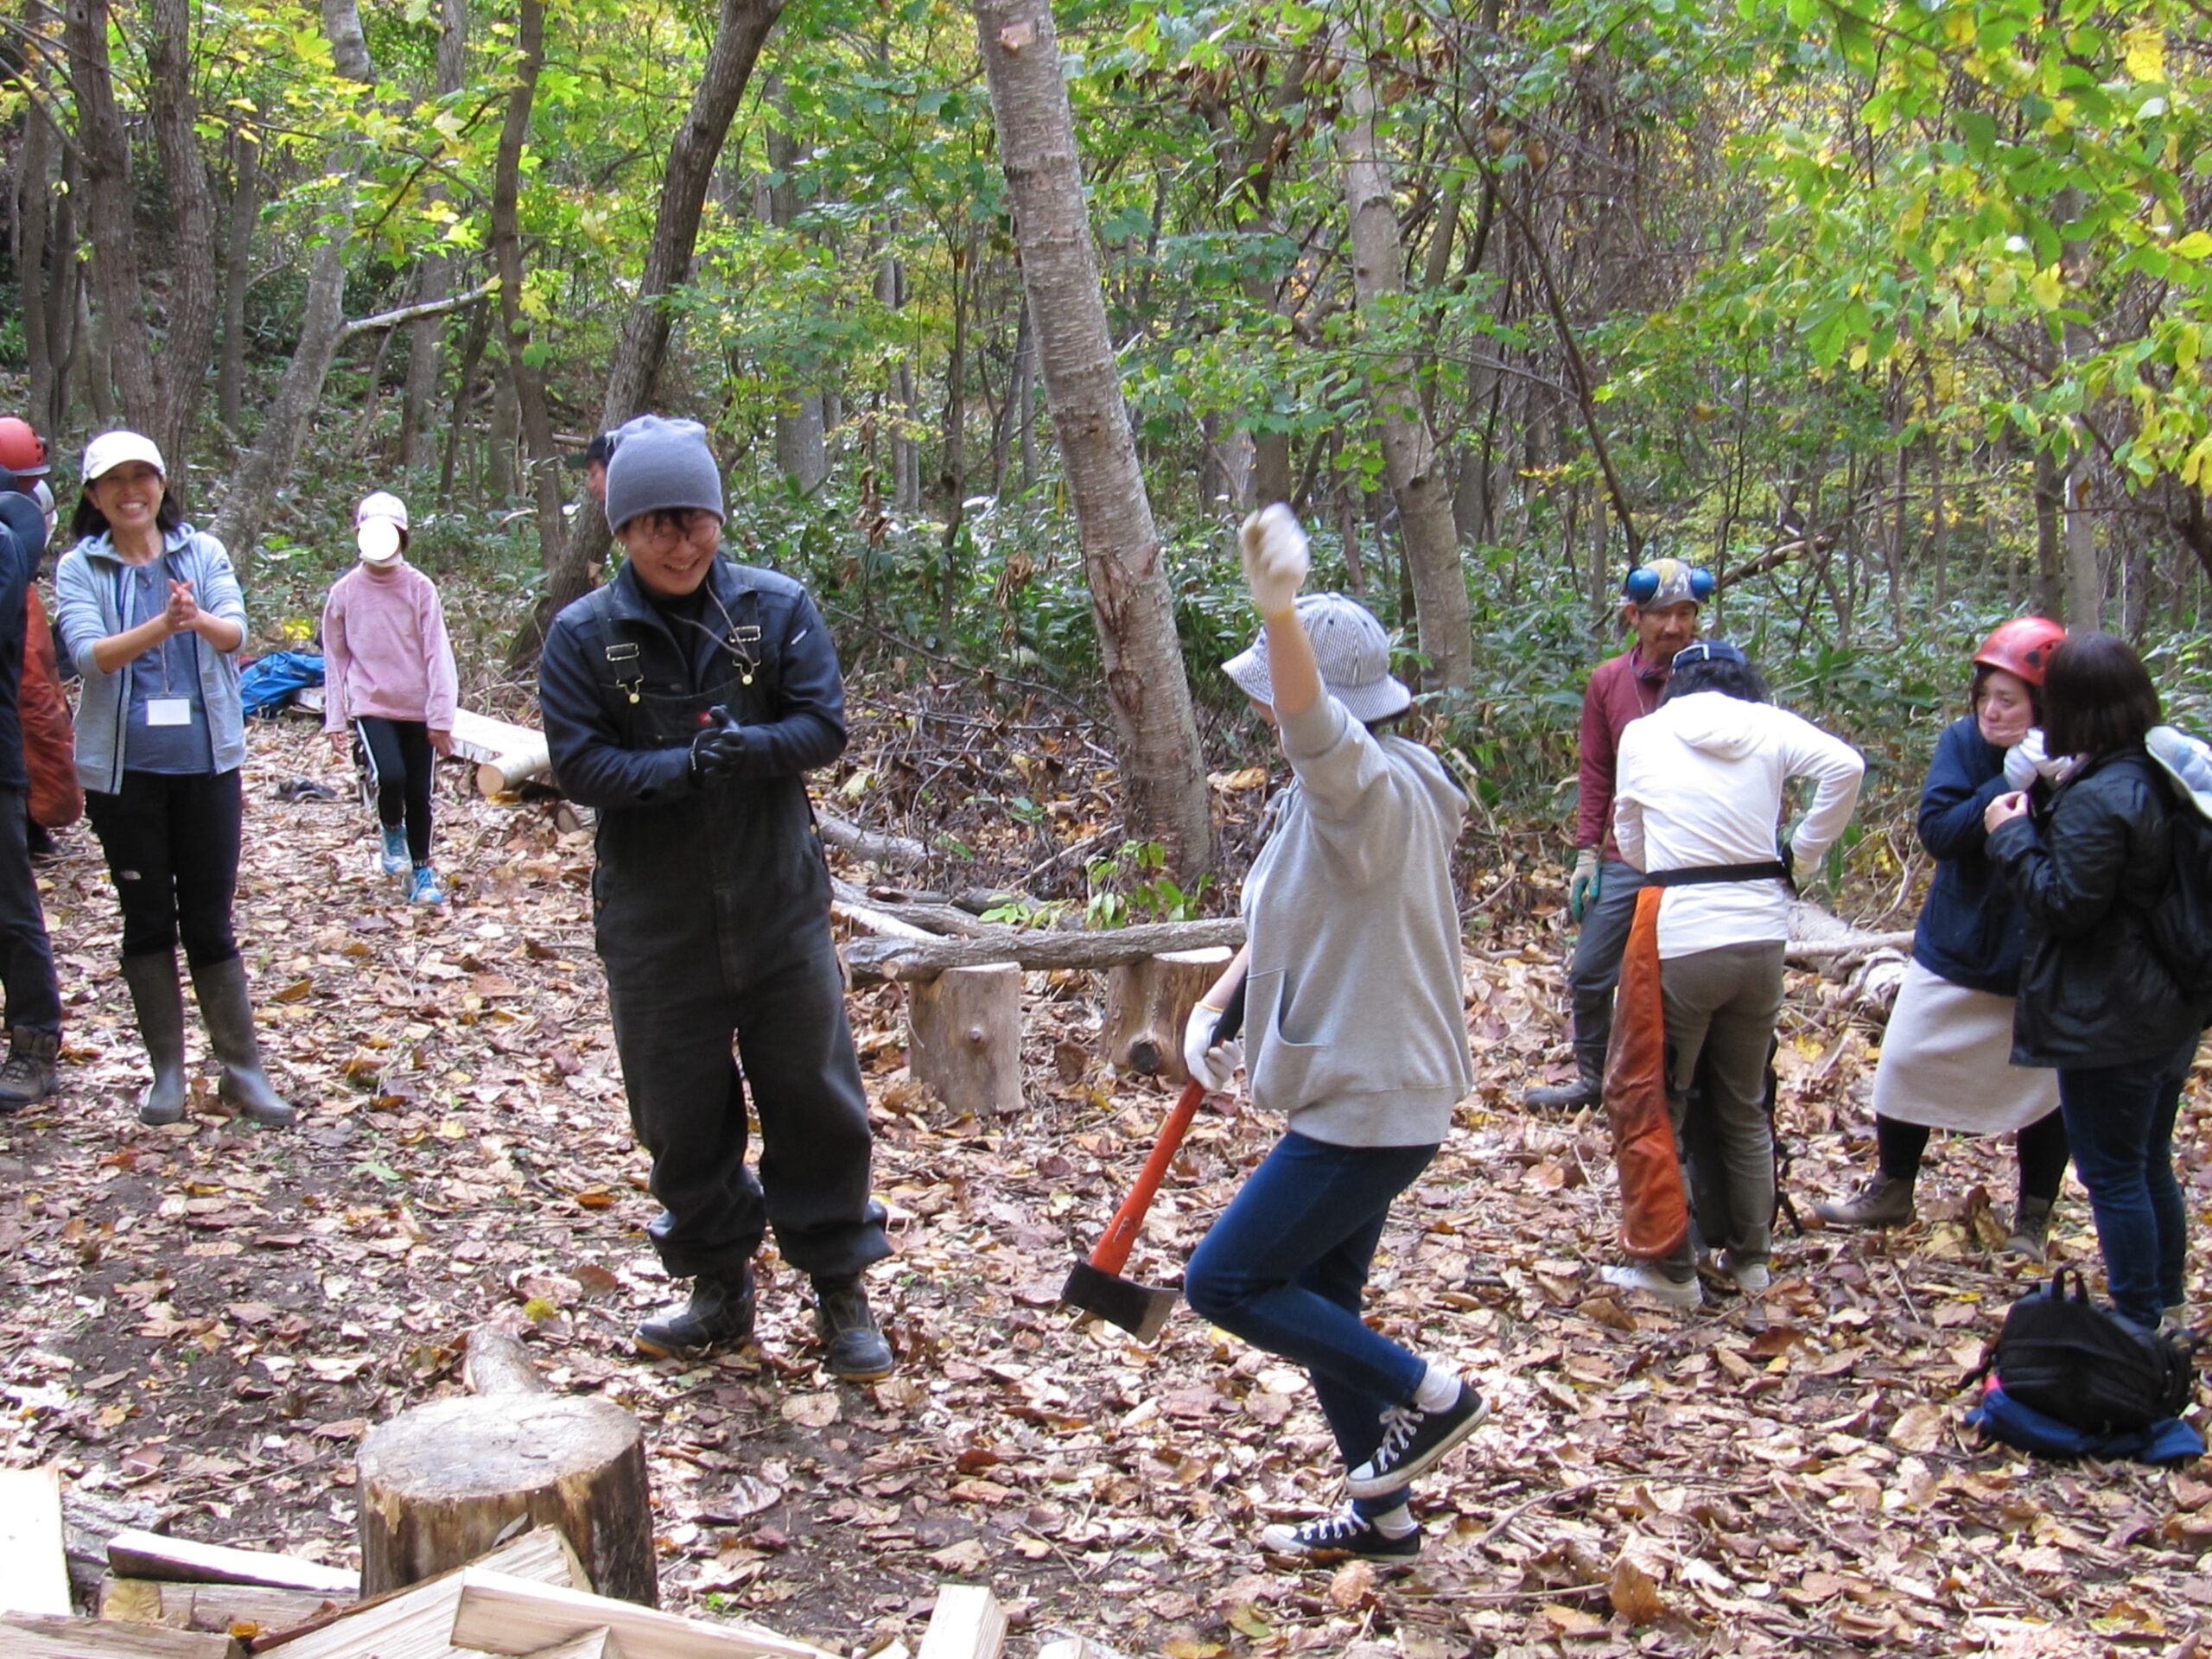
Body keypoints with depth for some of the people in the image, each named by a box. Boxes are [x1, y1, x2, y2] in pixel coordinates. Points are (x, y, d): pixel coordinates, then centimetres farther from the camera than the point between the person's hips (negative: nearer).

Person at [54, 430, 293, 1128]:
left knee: (210, 920, 5)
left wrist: (201, 620, -34)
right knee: (148, 919, 8)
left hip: (205, 761, 0)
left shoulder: (203, 552, 3)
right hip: (124, 769, 0)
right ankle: (166, 1069, 17)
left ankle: (243, 1068, 13)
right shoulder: (79, 569, -1)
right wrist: (162, 625, -33)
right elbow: (89, 651, -15)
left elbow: (237, 632, -10)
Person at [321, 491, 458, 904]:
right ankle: (391, 832, 9)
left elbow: (437, 653, -3)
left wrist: (441, 717, -7)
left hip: (418, 707, 0)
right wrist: (335, 720, 6)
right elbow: (335, 658, 8)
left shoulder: (420, 588, -2)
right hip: (371, 704, 0)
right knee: (390, 777, -22)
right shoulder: (345, 592, 2)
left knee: (419, 794, 6)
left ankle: (422, 870, 24)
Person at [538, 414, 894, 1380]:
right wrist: (680, 767, -25)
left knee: (816, 1099, 5)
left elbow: (823, 725, -6)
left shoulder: (777, 608, -1)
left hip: (779, 905, 0)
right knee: (681, 1115, 10)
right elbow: (578, 764, -10)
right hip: (655, 924, 0)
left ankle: (840, 1292, 21)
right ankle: (719, 1289, 30)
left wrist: (750, 746, -25)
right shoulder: (584, 635, -3)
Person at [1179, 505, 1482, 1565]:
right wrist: (1211, 1007, 7)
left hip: (1369, 1108, -11)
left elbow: (1316, 730, -45)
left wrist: (1282, 612, -63)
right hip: (1363, 1095, 11)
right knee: (1319, 1305, 18)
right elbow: (1284, 922, 21)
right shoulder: (1339, 793, 11)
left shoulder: (1374, 791, -21)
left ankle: (1425, 1394, 4)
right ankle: (1380, 1516, 30)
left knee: (1224, 1282, -5)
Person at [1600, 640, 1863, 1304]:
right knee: (1745, 1106, 18)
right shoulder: (1770, 726, 2)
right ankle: (1750, 1256, 25)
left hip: (1679, 943, -3)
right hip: (1761, 936, 3)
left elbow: (1629, 841, 8)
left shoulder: (1642, 734, 3)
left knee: (1661, 1105, 9)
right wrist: (1802, 854, -1)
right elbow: (1845, 766, -11)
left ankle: (1671, 1267, 11)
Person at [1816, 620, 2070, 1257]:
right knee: (1907, 1063, 8)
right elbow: (1937, 830, -20)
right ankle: (1891, 1192, 29)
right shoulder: (1964, 742, -10)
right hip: (1954, 948, 2)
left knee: (2046, 1088, 7)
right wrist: (2007, 785, -32)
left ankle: (2032, 1221, 27)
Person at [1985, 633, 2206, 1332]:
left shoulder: (2098, 799, -22)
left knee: (2112, 1175, 1)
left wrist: (2014, 836, -10)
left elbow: (2066, 903, -21)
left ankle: (2137, 1327, 7)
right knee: (2151, 1169, 19)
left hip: (2110, 1024, -9)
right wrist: (2042, 819, 9)